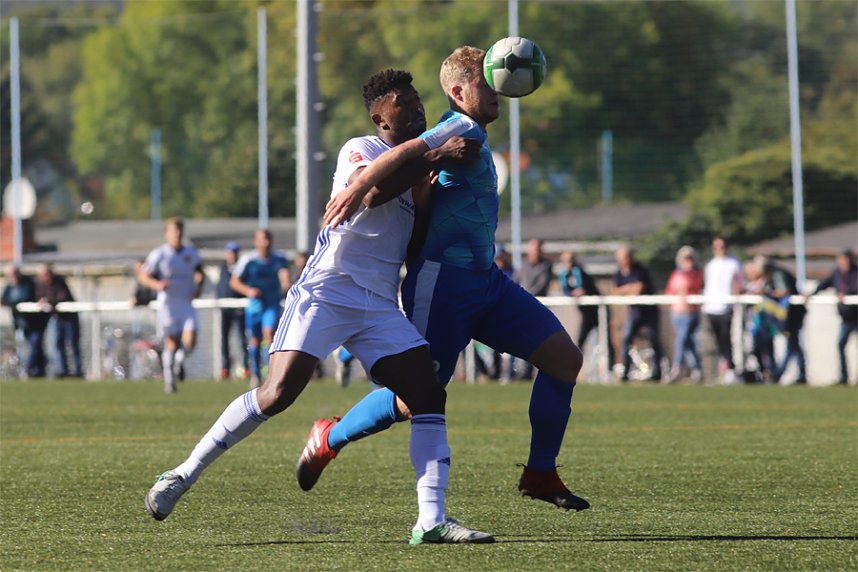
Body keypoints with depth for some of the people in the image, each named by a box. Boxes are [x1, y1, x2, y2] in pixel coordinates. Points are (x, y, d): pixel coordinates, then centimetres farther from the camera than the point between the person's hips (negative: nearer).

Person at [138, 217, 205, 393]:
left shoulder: (192, 253, 8)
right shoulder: (159, 254, -5)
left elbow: (199, 271, 26)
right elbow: (143, 276, -3)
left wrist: (199, 286, 8)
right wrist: (156, 284, -22)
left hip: (187, 304, 3)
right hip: (167, 304, -3)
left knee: (190, 341, -12)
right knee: (171, 343, -1)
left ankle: (179, 360, 21)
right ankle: (169, 380, 15)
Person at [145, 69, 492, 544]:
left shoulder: (414, 161, 21)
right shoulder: (360, 149, -2)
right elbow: (370, 188, -25)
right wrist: (433, 157, -23)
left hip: (380, 306, 7)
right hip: (328, 291, -7)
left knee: (429, 395, -9)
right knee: (278, 393, -16)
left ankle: (431, 521, -11)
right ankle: (186, 473, -4)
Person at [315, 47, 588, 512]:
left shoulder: (469, 134, 18)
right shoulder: (464, 130, -12)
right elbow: (407, 151, -28)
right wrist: (358, 188, -40)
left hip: (484, 278, 10)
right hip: (443, 280, -10)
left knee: (565, 357, 0)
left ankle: (540, 474, 7)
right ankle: (330, 438, 17)